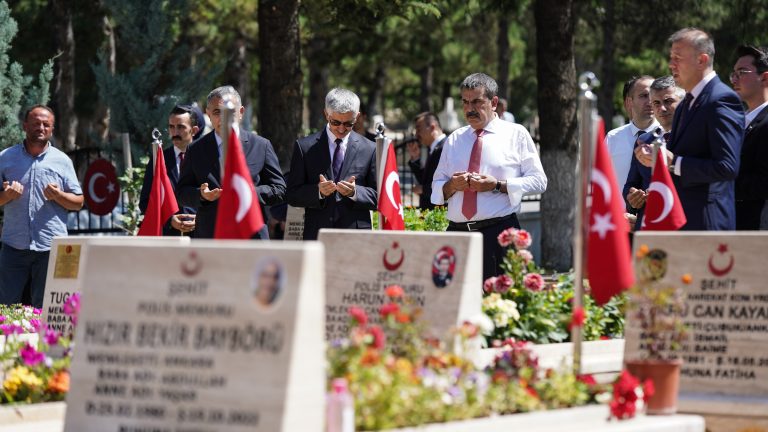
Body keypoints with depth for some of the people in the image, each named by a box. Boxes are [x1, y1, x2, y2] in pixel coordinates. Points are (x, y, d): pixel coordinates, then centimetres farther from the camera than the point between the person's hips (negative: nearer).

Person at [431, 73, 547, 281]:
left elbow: (538, 181, 1)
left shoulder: (516, 134, 8)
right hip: (457, 232, 4)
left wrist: (497, 185, -10)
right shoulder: (454, 140, 19)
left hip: (499, 233, -4)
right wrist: (452, 185, -2)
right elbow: (436, 187, 21)